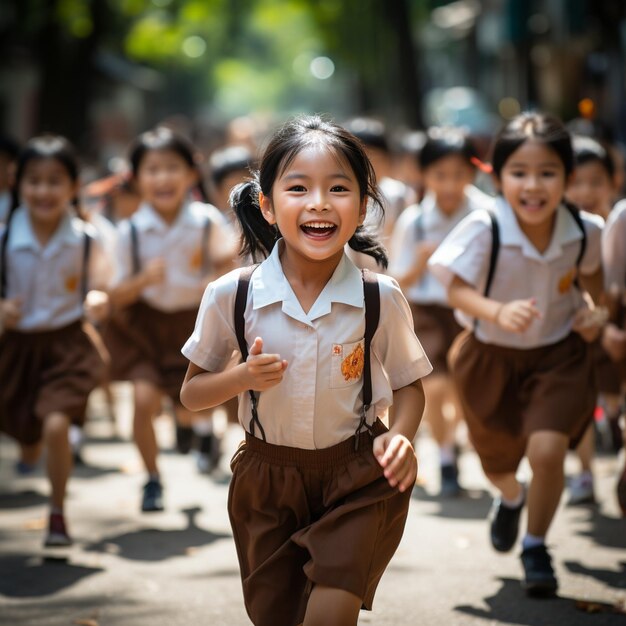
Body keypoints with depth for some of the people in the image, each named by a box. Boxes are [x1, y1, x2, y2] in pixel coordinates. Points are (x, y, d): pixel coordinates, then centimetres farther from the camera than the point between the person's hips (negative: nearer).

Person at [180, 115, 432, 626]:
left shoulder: (381, 299, -12)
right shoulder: (231, 296, -12)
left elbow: (409, 385, 3)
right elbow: (192, 393, 0)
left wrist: (400, 436, -18)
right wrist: (244, 378, -20)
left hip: (357, 475, -1)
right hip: (269, 476, 2)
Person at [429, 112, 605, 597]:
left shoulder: (584, 230, -17)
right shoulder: (483, 230, -27)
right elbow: (457, 288, -24)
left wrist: (598, 311, -12)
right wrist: (499, 312, -42)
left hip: (559, 355, 0)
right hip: (492, 356, 0)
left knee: (547, 449, -20)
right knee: (498, 460, 19)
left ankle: (536, 547, 8)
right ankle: (511, 498, 59)